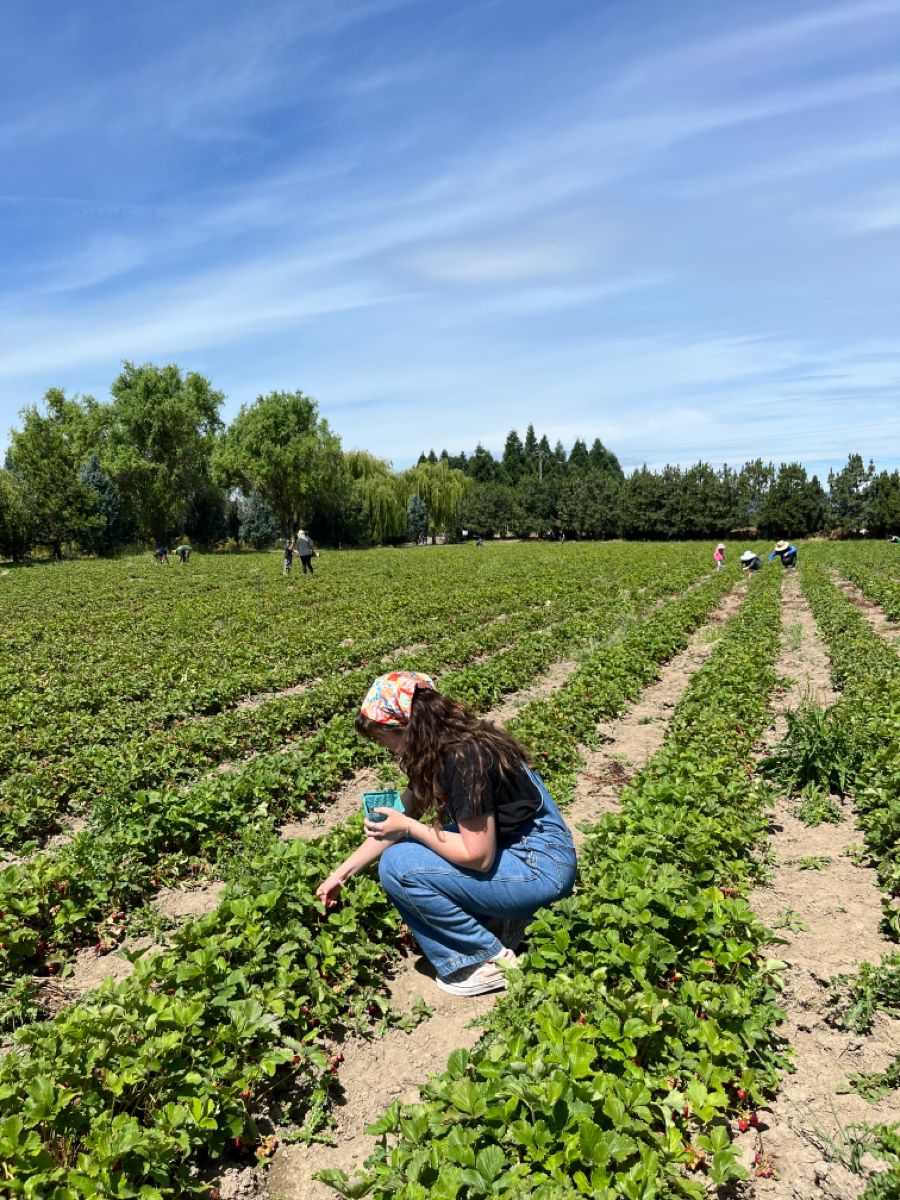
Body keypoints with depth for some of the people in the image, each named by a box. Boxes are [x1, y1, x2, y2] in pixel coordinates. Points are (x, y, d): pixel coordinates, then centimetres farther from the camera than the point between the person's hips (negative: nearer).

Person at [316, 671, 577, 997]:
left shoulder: (465, 758, -25)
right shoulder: (439, 748, 2)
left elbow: (478, 856, -22)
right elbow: (399, 820, 12)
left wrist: (408, 827, -15)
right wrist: (342, 872, 14)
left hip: (540, 869, -9)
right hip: (512, 848, 9)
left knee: (398, 865, -16)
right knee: (402, 847, 7)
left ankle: (492, 960, -3)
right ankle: (502, 913, 9)